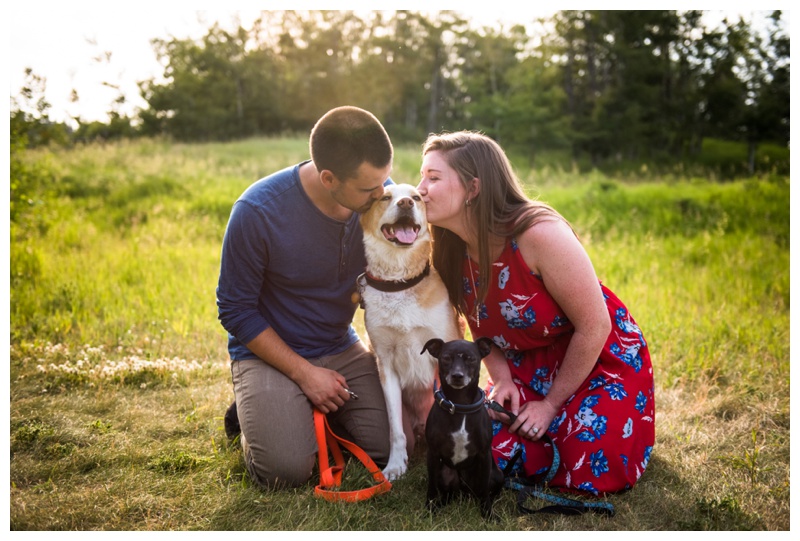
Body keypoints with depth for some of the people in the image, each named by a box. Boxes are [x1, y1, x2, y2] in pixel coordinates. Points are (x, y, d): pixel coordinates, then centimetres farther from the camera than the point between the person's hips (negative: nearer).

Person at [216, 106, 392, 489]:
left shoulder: (380, 194, -12)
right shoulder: (258, 211, -24)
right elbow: (236, 311, -14)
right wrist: (304, 373, -16)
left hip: (342, 349, 4)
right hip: (269, 352, -4)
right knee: (285, 471, -22)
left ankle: (316, 411, 15)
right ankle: (254, 408, 11)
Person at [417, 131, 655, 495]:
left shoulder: (540, 235, -31)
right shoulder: (451, 253, -11)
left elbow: (594, 328, -23)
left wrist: (551, 404, -15)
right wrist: (502, 379, -12)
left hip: (601, 358, -5)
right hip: (528, 368, 6)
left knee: (595, 475, -18)